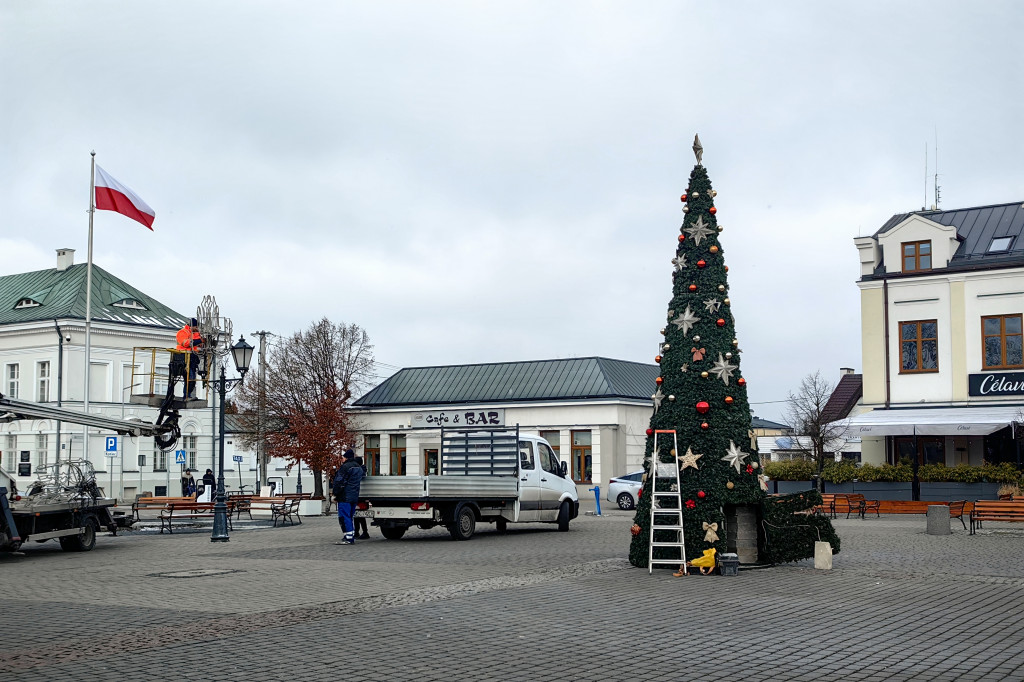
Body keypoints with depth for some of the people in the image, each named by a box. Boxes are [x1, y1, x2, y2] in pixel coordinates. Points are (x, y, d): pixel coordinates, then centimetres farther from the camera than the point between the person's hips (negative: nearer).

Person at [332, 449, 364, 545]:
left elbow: (339, 482, -14)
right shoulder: (359, 468, 17)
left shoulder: (345, 467, -12)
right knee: (349, 517, 16)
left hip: (345, 497, -9)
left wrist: (335, 494, -8)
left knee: (344, 517, -7)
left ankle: (348, 538, -12)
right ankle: (351, 537, 17)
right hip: (354, 497, 9)